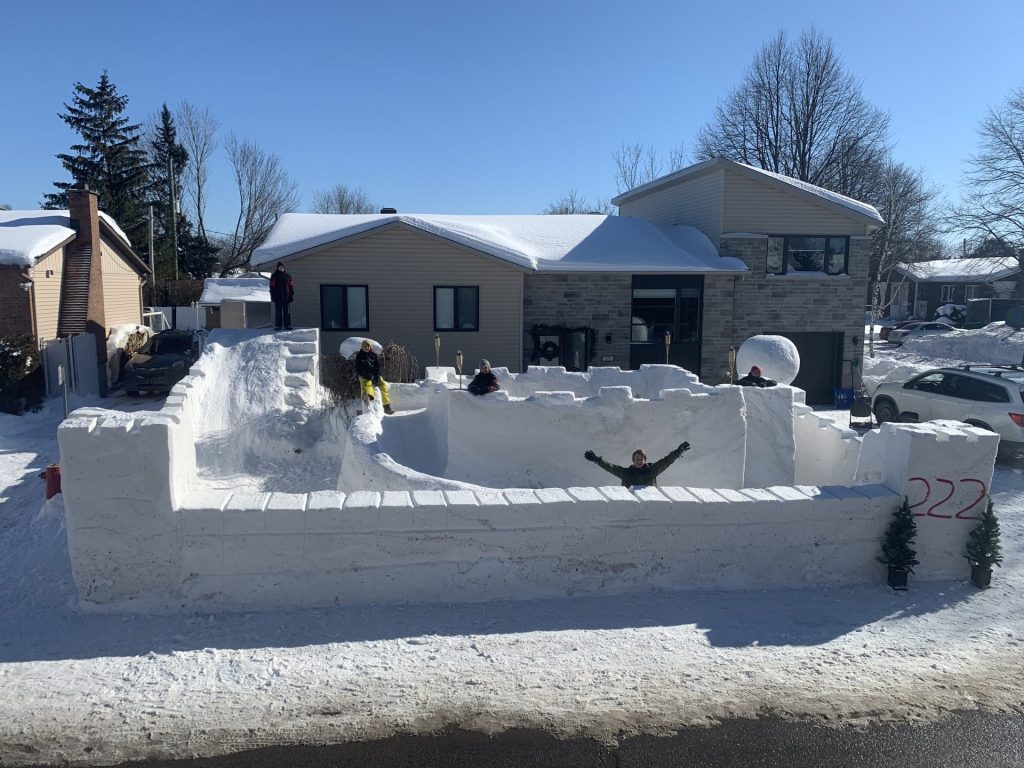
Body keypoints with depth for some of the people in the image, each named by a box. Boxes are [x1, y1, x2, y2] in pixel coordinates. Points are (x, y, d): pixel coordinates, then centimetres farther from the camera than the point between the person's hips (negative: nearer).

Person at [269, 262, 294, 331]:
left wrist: (291, 295, 2)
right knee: (278, 312, 1)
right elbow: (272, 287, 1)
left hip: (286, 297, 1)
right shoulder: (274, 276, 3)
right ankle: (278, 326, 5)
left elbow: (291, 286, 8)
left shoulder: (288, 276, 7)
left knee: (287, 312, 4)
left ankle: (287, 325, 9)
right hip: (277, 298, -1)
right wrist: (272, 296, -6)